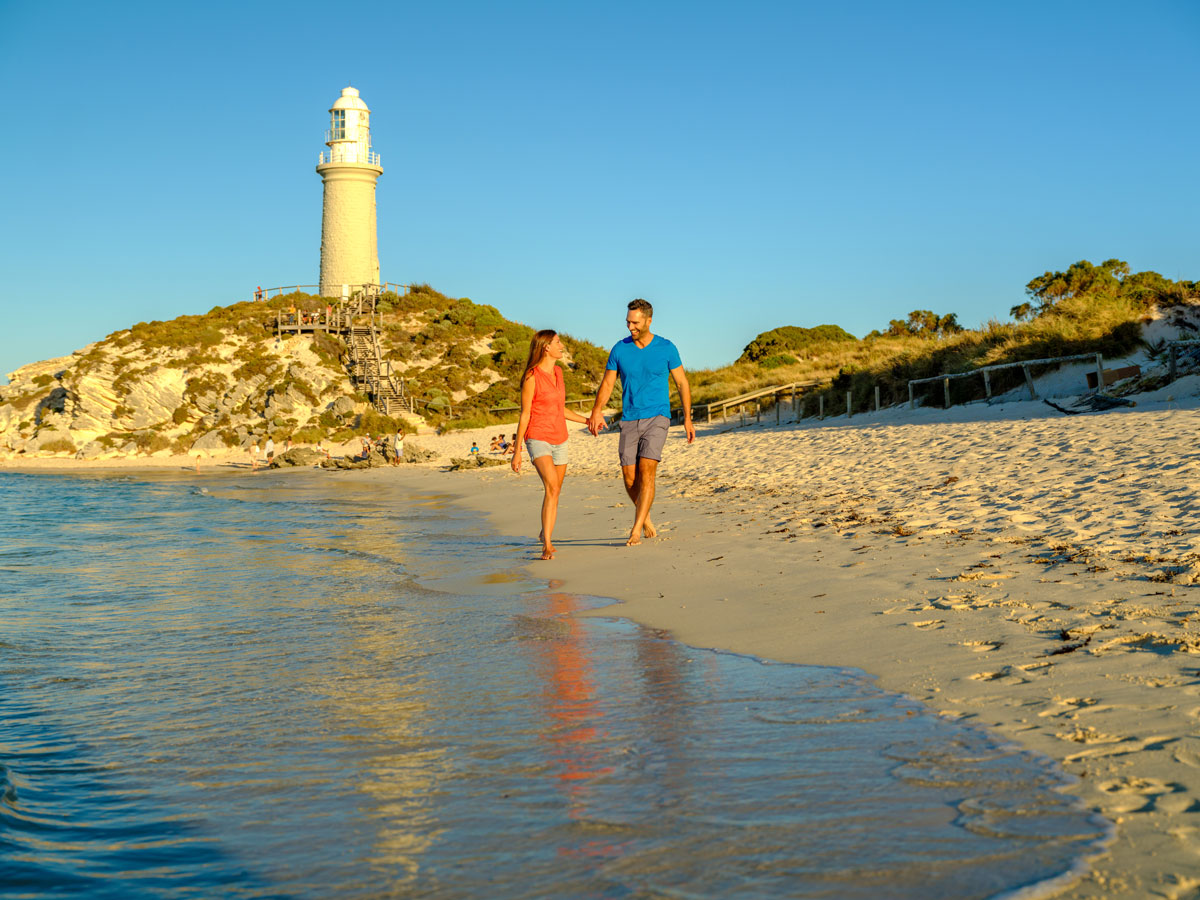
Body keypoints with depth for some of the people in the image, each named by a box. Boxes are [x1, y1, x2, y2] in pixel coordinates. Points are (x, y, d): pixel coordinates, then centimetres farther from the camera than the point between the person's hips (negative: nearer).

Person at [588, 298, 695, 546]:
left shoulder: (666, 348, -2)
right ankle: (645, 518, 25)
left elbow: (682, 383, 6)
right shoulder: (620, 349, 2)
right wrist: (597, 412, -14)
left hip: (657, 417, -3)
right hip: (629, 420, 3)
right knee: (629, 476, -1)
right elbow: (607, 384, 4)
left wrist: (687, 419, 2)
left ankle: (636, 530, -15)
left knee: (646, 470, -16)